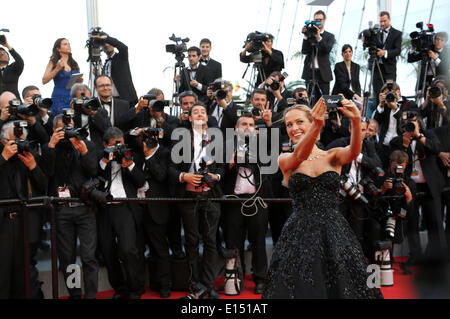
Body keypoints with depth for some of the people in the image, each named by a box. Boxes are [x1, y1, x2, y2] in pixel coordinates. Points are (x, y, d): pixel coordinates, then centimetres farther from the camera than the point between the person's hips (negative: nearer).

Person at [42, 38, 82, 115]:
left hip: (73, 97, 3)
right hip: (59, 99, -3)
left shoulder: (74, 63, 12)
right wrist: (57, 69, -16)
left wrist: (80, 79, -3)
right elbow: (44, 81, -8)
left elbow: (79, 82, 20)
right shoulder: (53, 62, 2)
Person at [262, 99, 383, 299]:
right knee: (301, 288, 1)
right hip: (299, 234, 0)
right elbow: (299, 155, -16)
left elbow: (353, 151, -14)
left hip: (334, 233, 1)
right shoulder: (285, 160, 6)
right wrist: (317, 125, -34)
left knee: (341, 287, 2)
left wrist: (356, 121, -34)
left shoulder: (333, 156, 7)